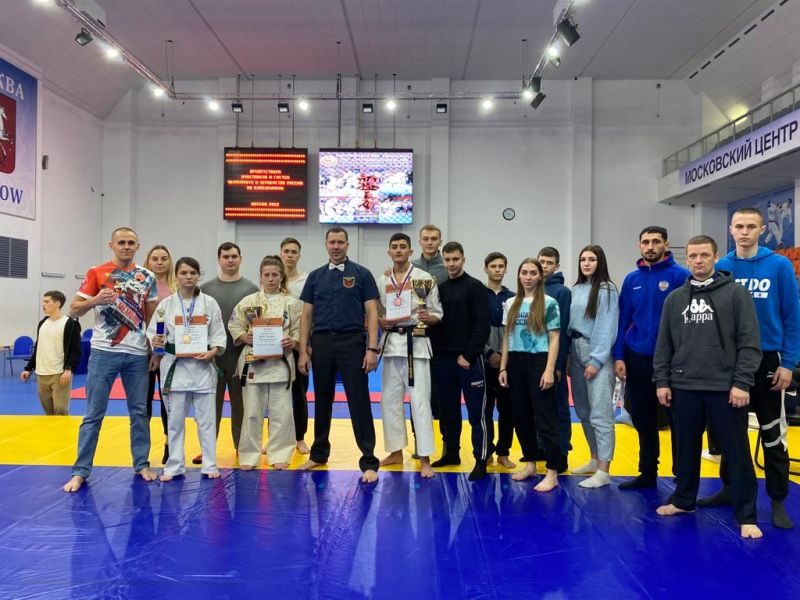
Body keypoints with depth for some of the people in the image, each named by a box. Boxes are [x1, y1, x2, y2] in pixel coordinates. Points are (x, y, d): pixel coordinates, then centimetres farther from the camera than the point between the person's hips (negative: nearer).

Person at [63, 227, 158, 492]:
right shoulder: (96, 273, -1)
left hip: (137, 354, 3)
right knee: (94, 414, 1)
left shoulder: (146, 277, 7)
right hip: (104, 352, -2)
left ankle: (142, 464, 20)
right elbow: (74, 310, -1)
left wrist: (155, 349, 2)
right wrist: (95, 300, -21)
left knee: (139, 412, 9)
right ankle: (80, 471, 10)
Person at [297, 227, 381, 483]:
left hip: (352, 342, -3)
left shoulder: (361, 274, 1)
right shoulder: (315, 276, 10)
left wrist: (372, 348, -12)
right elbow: (307, 315, 9)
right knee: (322, 400, 14)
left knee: (359, 402, -3)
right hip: (321, 342, 3)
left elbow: (371, 313, -3)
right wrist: (303, 351, 2)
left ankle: (369, 461, 4)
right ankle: (319, 453, 29)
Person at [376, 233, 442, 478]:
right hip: (391, 343, 4)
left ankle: (425, 458, 1)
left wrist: (428, 317, -21)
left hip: (416, 342, -4)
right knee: (390, 398, 10)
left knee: (420, 400, -6)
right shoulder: (382, 281, 8)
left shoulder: (425, 278, -2)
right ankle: (396, 452, 25)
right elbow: (375, 313, 14)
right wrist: (380, 321, -8)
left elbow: (438, 315, 0)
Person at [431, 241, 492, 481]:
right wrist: (436, 353, 1)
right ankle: (451, 452, 27)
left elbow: (482, 325, -10)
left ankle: (481, 461, 6)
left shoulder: (475, 287, -4)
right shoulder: (439, 288, 11)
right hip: (443, 359, 5)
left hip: (469, 359, -5)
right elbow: (435, 322, 12)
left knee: (477, 411, -1)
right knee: (448, 409, 13)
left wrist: (468, 355, -14)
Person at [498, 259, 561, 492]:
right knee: (521, 417, 11)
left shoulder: (549, 303, -3)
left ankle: (552, 472, 5)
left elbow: (554, 339, -6)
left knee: (545, 418, -3)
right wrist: (503, 368, 8)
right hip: (516, 363, 5)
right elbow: (507, 338, 13)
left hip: (538, 362, -5)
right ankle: (530, 464, 26)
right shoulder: (510, 304, 10)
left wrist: (549, 370, -14)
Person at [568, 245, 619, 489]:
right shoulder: (576, 289, 14)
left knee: (600, 413, -9)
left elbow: (606, 328, -11)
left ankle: (603, 471, -5)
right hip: (576, 351, 7)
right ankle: (595, 459, 26)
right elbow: (570, 322, 12)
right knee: (583, 411, 12)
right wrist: (568, 355, 6)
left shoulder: (606, 289, -6)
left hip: (596, 353, -7)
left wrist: (596, 360, -15)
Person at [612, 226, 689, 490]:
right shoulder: (631, 279, 7)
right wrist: (619, 356, 1)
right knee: (642, 419, 13)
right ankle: (647, 472, 27)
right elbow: (623, 320, 7)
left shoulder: (680, 276, -7)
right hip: (637, 359, 5)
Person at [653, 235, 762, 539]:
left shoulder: (735, 293, -1)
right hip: (684, 387, 4)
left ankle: (746, 516, 16)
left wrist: (742, 382, -12)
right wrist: (662, 381, 5)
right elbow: (664, 345, 11)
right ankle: (683, 500, 31)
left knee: (737, 452, 4)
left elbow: (749, 343, -5)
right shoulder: (674, 298, 10)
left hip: (726, 388, -3)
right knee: (686, 449, 15)